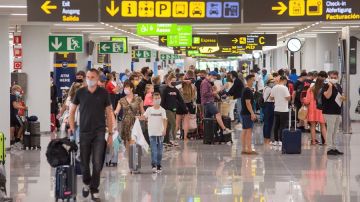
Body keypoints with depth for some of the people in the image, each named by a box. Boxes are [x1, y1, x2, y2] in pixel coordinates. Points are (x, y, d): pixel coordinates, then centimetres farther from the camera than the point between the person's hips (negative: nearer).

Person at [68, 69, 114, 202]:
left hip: (99, 132, -1)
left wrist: (110, 133, 1)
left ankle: (94, 190, 4)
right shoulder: (80, 92, 1)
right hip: (84, 132, 1)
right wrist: (72, 127, 3)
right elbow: (72, 110, 12)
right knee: (84, 161, 9)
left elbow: (109, 113, 3)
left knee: (97, 162, -7)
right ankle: (86, 183, 35)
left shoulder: (103, 93, -1)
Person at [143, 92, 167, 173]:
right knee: (153, 150, -8)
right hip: (152, 133, -1)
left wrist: (164, 129, -20)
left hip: (160, 133, 1)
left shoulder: (162, 110, 1)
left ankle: (158, 165, 17)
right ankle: (154, 165, -14)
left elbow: (164, 120, -8)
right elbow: (144, 117, -2)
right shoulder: (149, 109, 4)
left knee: (159, 150, 8)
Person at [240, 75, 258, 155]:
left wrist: (252, 113, 22)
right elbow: (248, 103, -21)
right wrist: (252, 113, -22)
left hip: (244, 113, 10)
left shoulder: (249, 90, 17)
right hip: (247, 113, -10)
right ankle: (249, 149, -10)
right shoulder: (248, 91, -15)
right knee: (249, 130, -9)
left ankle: (244, 149, 12)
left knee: (244, 130, 10)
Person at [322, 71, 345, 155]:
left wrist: (343, 98, 4)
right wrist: (330, 86, -30)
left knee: (335, 131, 14)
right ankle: (329, 149, -3)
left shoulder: (339, 86, 14)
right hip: (330, 112, -8)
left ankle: (334, 148, 20)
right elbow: (327, 96, -25)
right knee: (330, 131, -7)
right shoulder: (327, 86, -9)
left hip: (338, 112, 8)